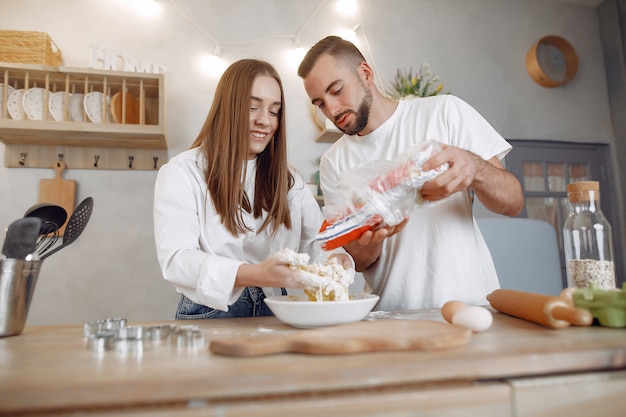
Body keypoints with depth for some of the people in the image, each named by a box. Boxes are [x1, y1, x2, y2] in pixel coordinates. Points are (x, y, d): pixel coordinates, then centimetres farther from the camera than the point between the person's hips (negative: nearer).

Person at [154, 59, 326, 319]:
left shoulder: (288, 179, 15)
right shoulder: (181, 173, -1)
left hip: (276, 316, 4)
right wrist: (256, 274, -29)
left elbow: (319, 241, 6)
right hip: (209, 315, -3)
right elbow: (175, 258, -14)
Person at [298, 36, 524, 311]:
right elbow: (359, 261, 3)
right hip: (392, 318, 3)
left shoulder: (444, 111, 0)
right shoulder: (333, 163, 5)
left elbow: (513, 203, -2)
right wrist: (372, 237, -18)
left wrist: (474, 167, -21)